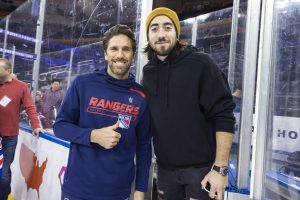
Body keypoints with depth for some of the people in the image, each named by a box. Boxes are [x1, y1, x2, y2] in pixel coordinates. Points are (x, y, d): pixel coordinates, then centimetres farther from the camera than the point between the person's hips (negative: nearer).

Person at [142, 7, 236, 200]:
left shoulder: (200, 64, -11)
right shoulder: (148, 73, 4)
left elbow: (224, 116, -15)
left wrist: (220, 168, -17)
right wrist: (160, 163, 8)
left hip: (202, 167, -4)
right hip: (166, 169, 5)